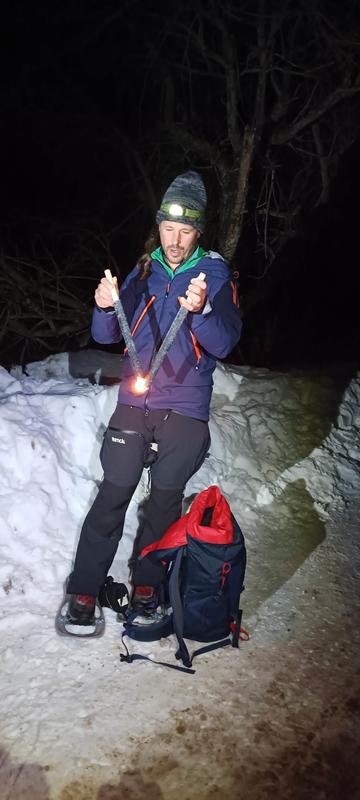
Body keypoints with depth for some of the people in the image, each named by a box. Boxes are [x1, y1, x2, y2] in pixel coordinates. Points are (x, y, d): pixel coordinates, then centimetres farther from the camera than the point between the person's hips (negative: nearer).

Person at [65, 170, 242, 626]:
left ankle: (146, 581, 27)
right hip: (135, 402, 2)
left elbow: (225, 344, -13)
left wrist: (201, 311, -32)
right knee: (114, 492, -3)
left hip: (185, 409, -1)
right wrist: (105, 308, -17)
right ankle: (84, 587, 10)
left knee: (166, 498, 7)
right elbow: (105, 336, 4)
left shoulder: (215, 273, -1)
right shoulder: (145, 270, 7)